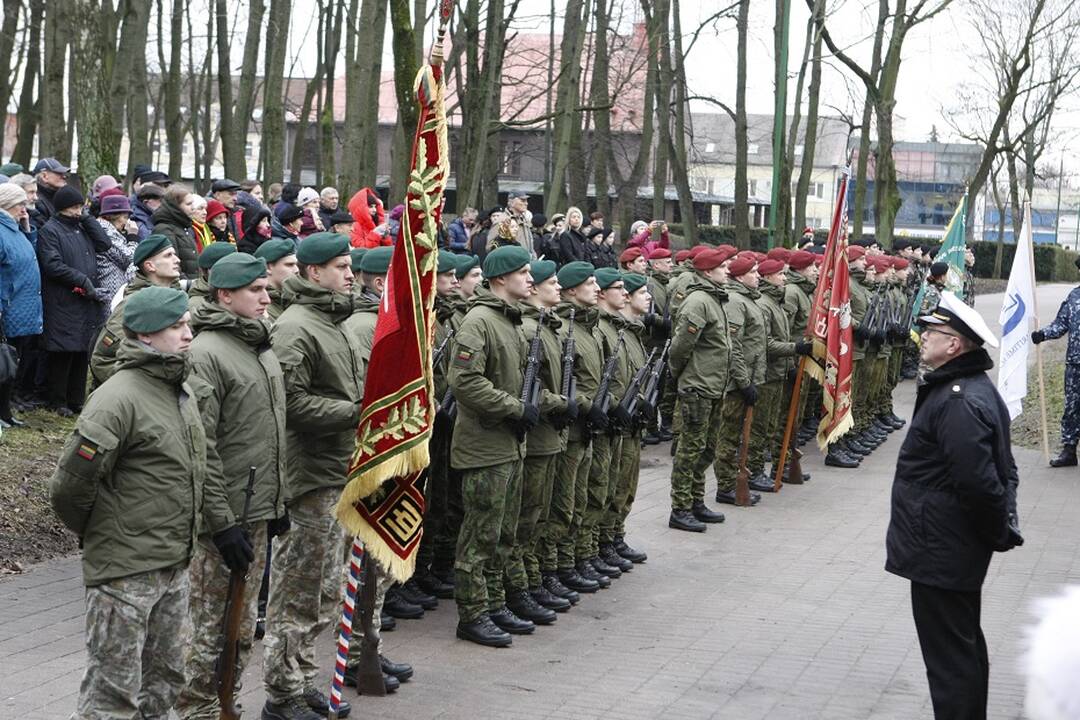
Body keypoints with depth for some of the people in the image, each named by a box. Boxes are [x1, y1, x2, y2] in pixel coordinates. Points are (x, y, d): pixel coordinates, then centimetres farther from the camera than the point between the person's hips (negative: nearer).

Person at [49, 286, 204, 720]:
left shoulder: (182, 390, 10)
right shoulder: (119, 398, -19)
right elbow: (69, 485, -19)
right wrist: (96, 534, -2)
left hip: (175, 566, 9)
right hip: (125, 570, -8)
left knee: (165, 678, 18)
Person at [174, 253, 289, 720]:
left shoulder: (262, 348, 13)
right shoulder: (205, 353, -15)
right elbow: (201, 448, -19)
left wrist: (279, 502, 19)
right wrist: (223, 522, -20)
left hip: (259, 510, 8)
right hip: (224, 516, -8)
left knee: (243, 624, 16)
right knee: (211, 624, -1)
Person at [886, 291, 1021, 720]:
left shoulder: (957, 402, -24)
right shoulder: (975, 388, 11)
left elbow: (978, 483, -28)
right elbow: (1001, 471, 18)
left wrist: (1000, 532, -15)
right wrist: (1003, 525, 14)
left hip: (941, 552, -11)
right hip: (958, 549, 11)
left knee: (949, 657, -4)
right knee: (965, 645, 22)